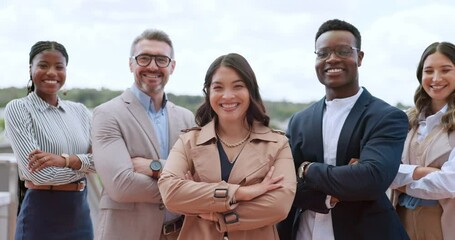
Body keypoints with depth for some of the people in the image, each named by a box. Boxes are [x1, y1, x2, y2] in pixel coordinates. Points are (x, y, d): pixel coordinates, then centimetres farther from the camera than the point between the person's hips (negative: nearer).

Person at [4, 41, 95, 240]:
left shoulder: (79, 111, 8)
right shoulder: (17, 109, -6)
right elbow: (39, 173, -16)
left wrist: (66, 160, -19)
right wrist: (84, 163, -6)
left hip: (80, 212, 5)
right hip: (41, 213, -4)